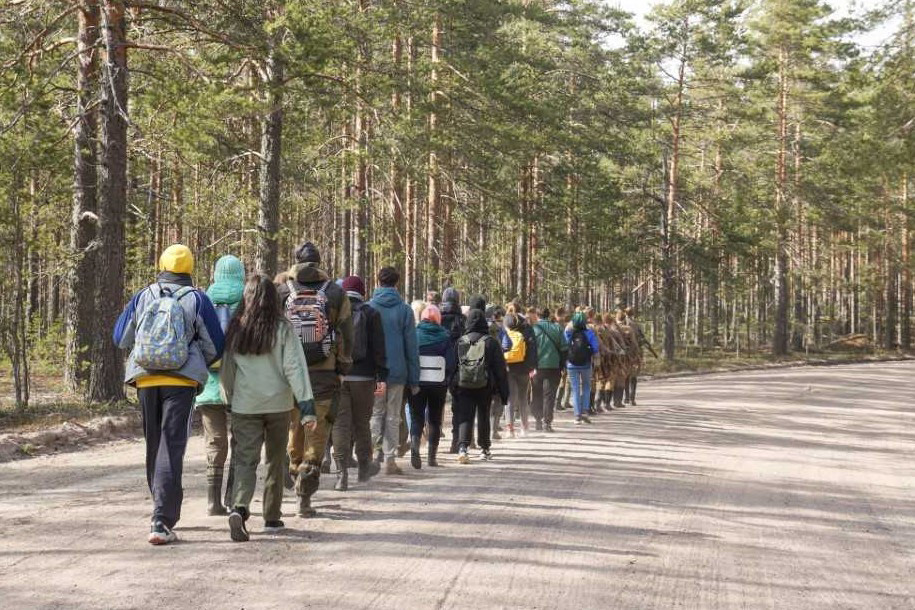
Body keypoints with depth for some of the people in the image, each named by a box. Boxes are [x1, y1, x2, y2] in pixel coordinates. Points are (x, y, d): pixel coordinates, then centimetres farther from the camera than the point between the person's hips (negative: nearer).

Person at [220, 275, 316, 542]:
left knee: (245, 461, 0)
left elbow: (227, 369, 7)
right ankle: (272, 518, 21)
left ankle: (239, 508, -25)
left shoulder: (235, 329, 0)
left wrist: (230, 401, 19)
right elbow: (295, 368, -9)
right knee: (275, 462, 15)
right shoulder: (283, 329, -6)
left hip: (244, 406, 0)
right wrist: (307, 406, -9)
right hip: (278, 404, 0)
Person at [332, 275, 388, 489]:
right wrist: (382, 376, -2)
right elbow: (378, 348, -3)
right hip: (363, 376, 0)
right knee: (362, 423, 13)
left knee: (340, 424, -1)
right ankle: (364, 467, 26)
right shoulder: (370, 314, 1)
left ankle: (342, 474, -8)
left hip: (336, 377, 0)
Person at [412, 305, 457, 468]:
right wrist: (447, 380, 7)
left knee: (417, 417, 2)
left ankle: (414, 444, -25)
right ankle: (432, 456, 14)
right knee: (435, 419, 13)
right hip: (439, 384, 1)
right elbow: (451, 362, -5)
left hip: (417, 383, -1)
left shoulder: (414, 334, -3)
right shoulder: (445, 336, -1)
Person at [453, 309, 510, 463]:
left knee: (465, 417, -3)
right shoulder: (491, 342, -1)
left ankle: (462, 447, -25)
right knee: (483, 416, 17)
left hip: (463, 386, 0)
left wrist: (452, 387, 15)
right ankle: (485, 448, 29)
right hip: (485, 387, 0)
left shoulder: (460, 342, 3)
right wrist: (503, 392, 4)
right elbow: (500, 369, -1)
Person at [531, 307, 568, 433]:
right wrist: (562, 365, 13)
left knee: (537, 395, 11)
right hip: (553, 366, 1)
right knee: (549, 394, 4)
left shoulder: (534, 329, -4)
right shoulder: (557, 328, 3)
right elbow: (564, 349, 5)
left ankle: (539, 420, 10)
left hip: (537, 366, -1)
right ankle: (547, 422, -3)